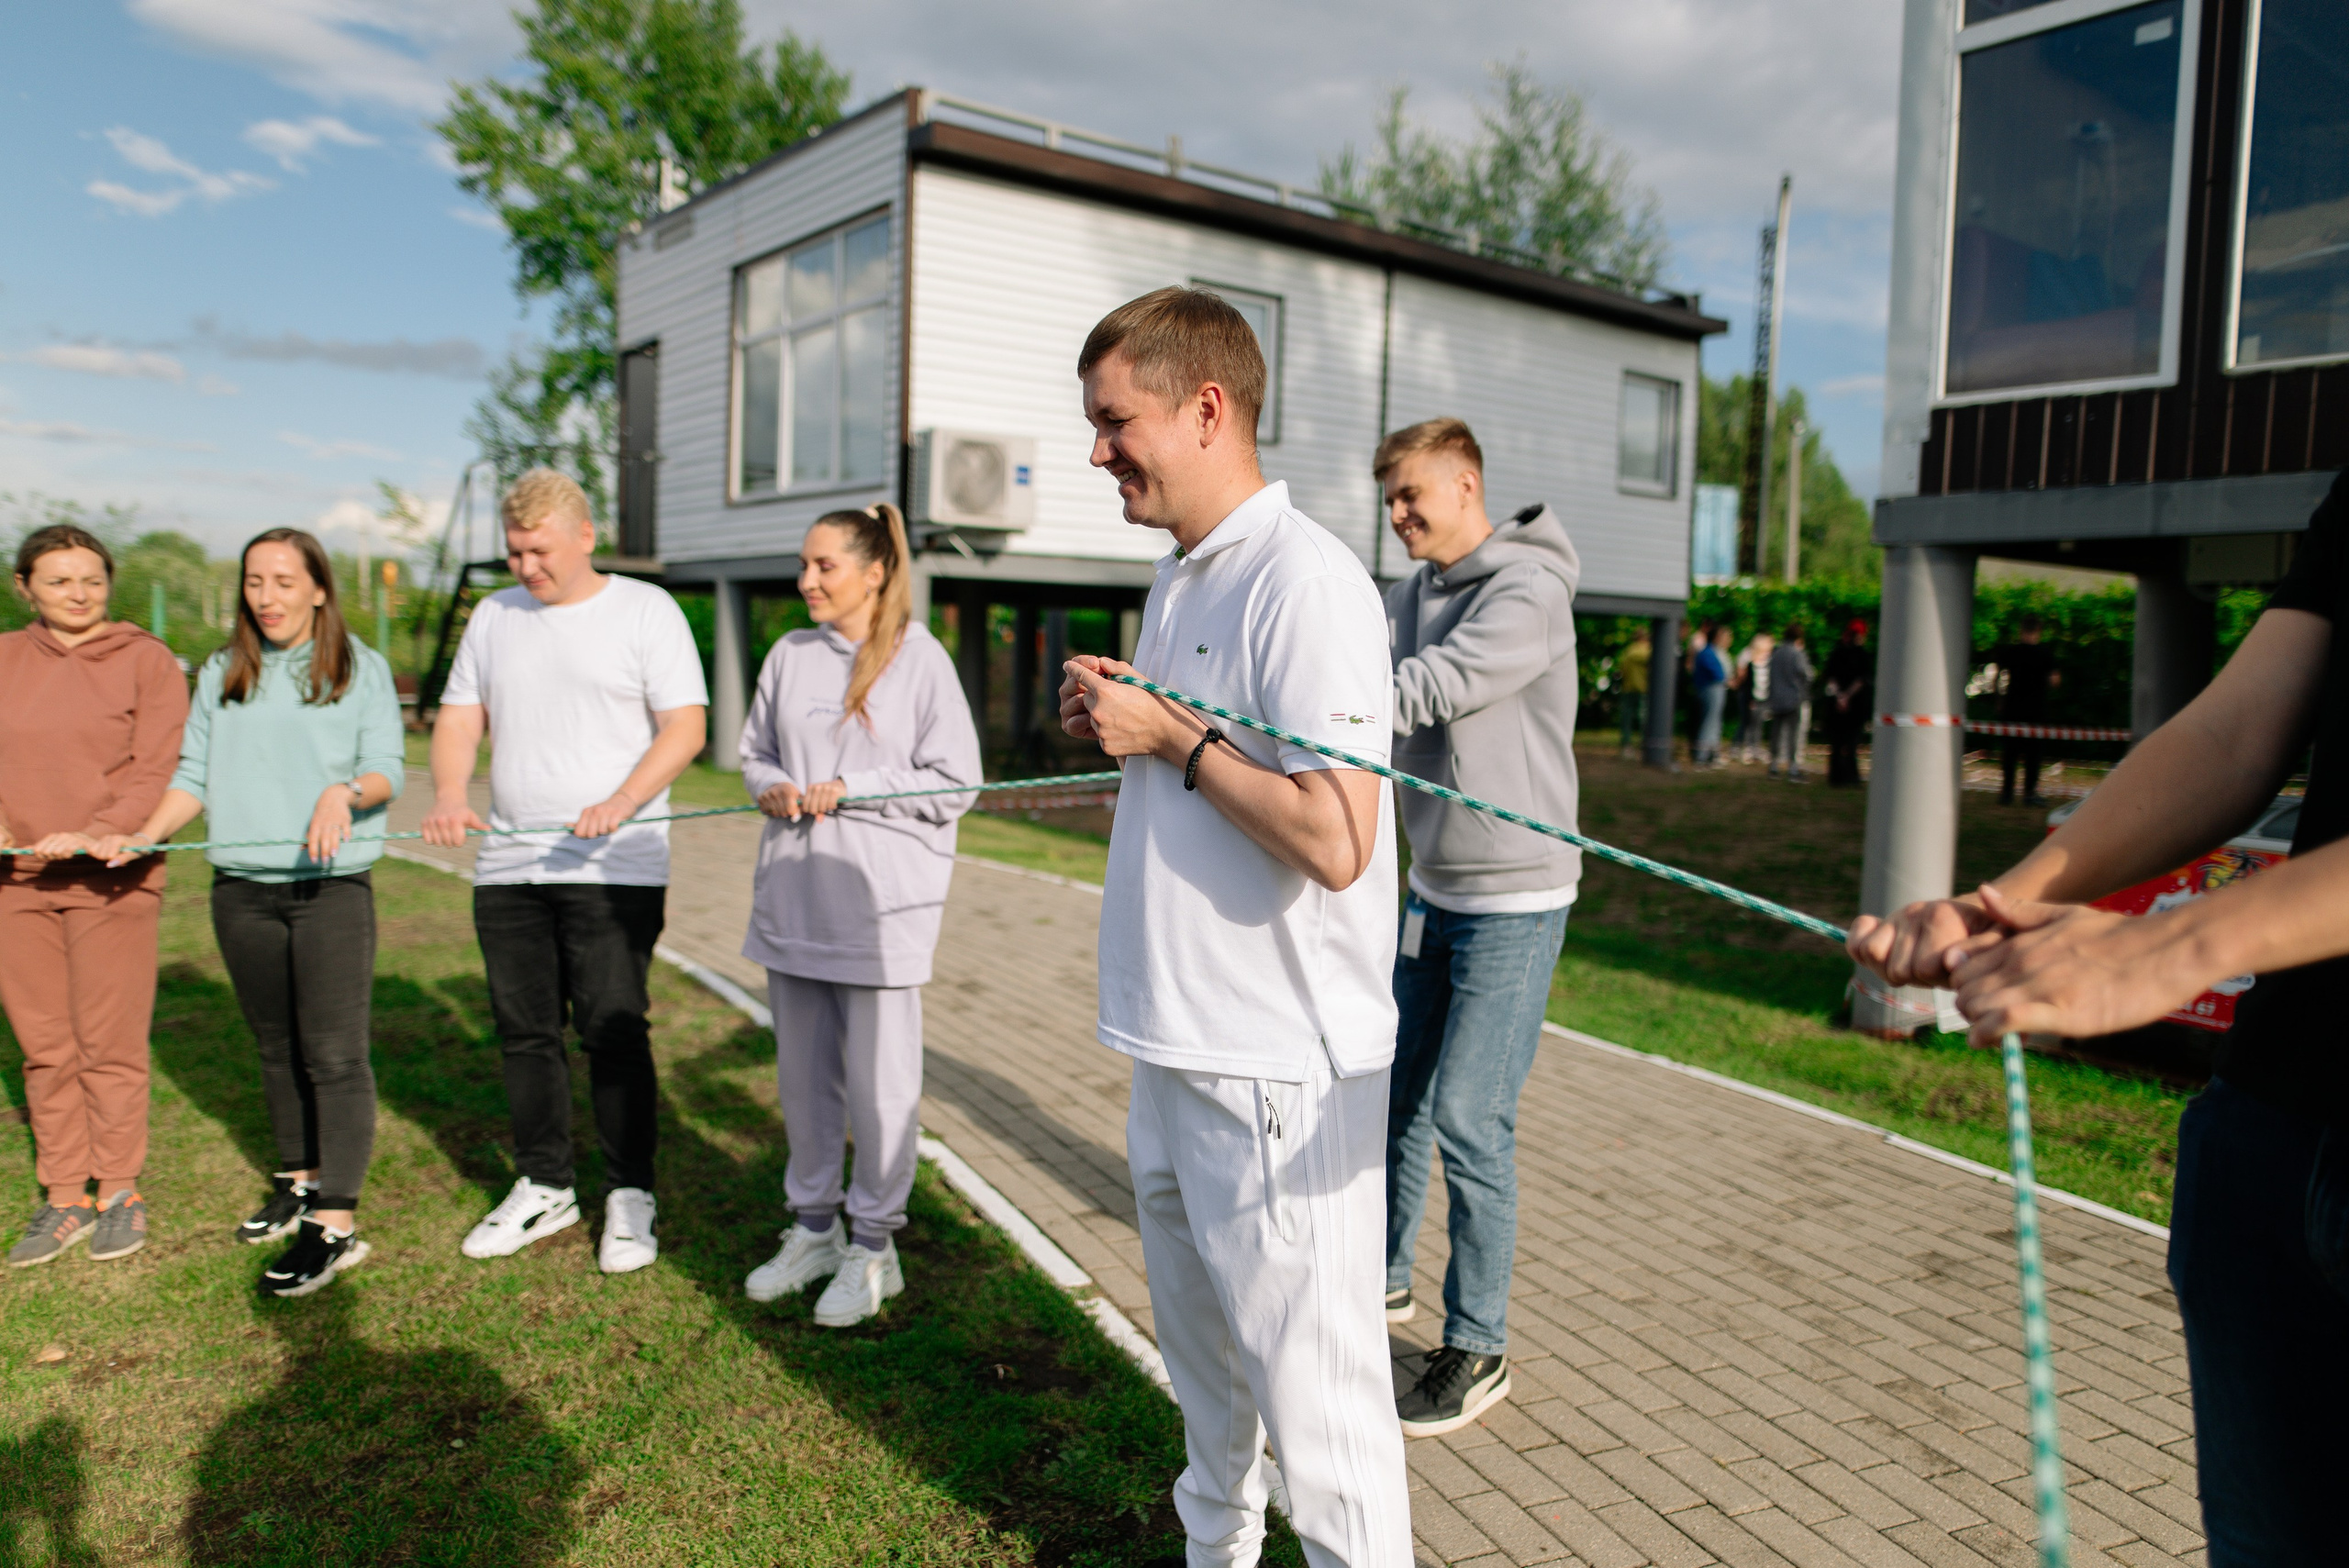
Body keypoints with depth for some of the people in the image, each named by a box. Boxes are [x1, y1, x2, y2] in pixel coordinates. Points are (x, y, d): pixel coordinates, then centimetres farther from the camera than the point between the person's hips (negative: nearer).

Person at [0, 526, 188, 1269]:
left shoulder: (146, 660, -1)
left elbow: (157, 771, -7)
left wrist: (96, 836, -20)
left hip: (111, 878, -3)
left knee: (108, 1043, 2)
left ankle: (119, 1191, 17)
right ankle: (64, 1196, 20)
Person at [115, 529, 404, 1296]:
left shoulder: (361, 669, 3)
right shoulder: (222, 674, 13)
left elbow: (388, 766, -5)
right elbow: (195, 773, 13)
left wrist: (346, 790, -25)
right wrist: (142, 837, -1)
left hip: (333, 886, -4)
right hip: (242, 888, 4)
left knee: (333, 1051, -7)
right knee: (277, 1047, 14)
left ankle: (335, 1222, -5)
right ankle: (299, 1180, 30)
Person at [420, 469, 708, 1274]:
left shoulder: (644, 610, 0)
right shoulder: (494, 616, 15)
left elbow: (685, 727, -7)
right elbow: (458, 719, 13)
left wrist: (621, 802, -21)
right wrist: (448, 794, -7)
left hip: (615, 868, -5)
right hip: (507, 866, 5)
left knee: (613, 1032, -4)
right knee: (525, 1033, 10)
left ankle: (630, 1198, 9)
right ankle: (544, 1187, 25)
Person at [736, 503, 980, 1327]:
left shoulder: (921, 659, -6)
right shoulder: (789, 655, 9)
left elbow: (954, 781, -9)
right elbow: (755, 751, 18)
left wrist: (850, 789, -15)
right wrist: (772, 788, -4)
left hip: (882, 901, -5)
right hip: (793, 898, 5)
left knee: (878, 1078, 1)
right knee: (803, 1072, 15)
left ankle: (874, 1246, 17)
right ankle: (814, 1226, 31)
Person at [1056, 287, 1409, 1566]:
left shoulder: (1306, 583, -18)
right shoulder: (1179, 577, 12)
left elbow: (1332, 840, -27)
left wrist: (1173, 734, -17)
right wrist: (1114, 725, 3)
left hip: (1278, 1074, -10)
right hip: (1175, 1046, 10)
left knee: (1312, 1390, 2)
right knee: (1201, 1357, 24)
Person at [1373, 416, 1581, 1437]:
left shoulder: (1528, 591, -15)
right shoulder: (1414, 593, 9)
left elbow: (1427, 691, -27)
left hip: (1514, 902, -8)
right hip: (1432, 890, 8)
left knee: (1467, 1119, -6)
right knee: (1393, 1092, 16)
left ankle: (1478, 1351, 10)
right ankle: (1384, 1277, 36)